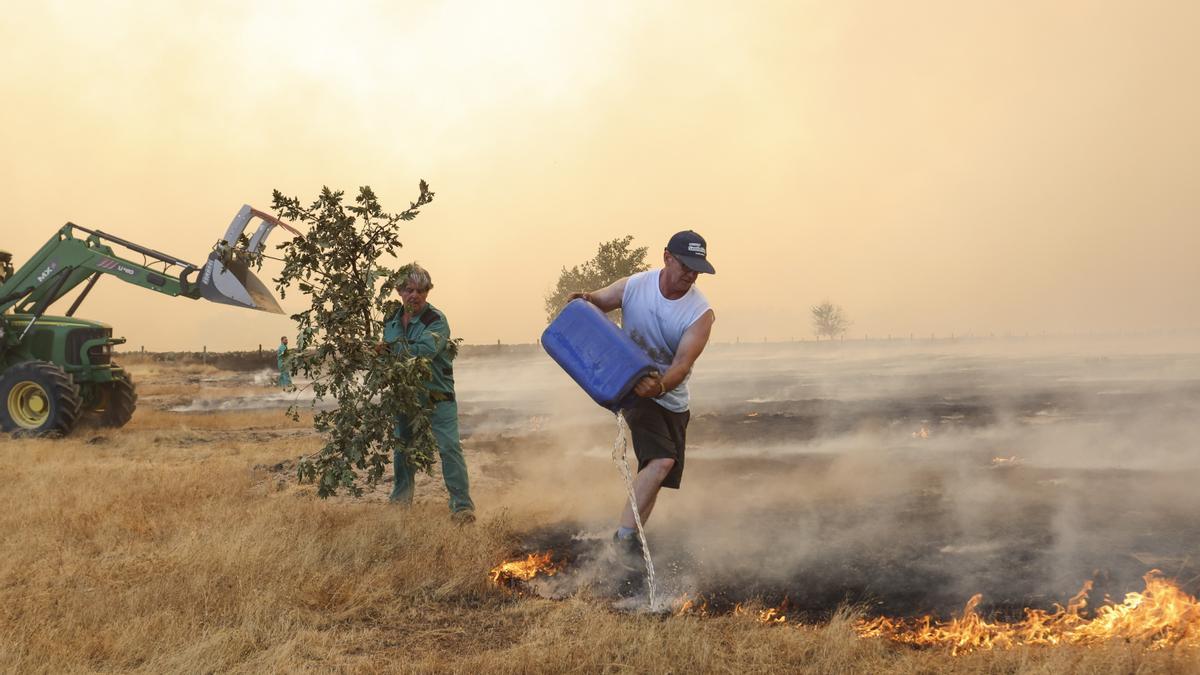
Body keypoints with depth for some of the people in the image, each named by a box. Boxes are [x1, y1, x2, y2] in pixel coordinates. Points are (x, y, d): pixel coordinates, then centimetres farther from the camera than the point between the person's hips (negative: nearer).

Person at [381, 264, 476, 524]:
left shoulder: (437, 320, -15)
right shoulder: (391, 321, 5)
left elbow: (423, 351, -30)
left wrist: (393, 348, -19)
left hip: (438, 396, -6)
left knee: (449, 447, -12)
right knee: (402, 448, 15)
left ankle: (462, 505, -8)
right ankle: (400, 501, 32)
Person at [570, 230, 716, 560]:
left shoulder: (701, 313, -14)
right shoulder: (632, 287, -11)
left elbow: (683, 363, -23)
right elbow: (597, 301, 7)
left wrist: (660, 385, -45)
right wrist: (586, 299, -19)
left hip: (672, 400, 3)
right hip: (632, 388, -3)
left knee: (657, 472, 5)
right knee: (662, 460, -24)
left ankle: (630, 540, 19)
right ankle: (625, 533, -20)